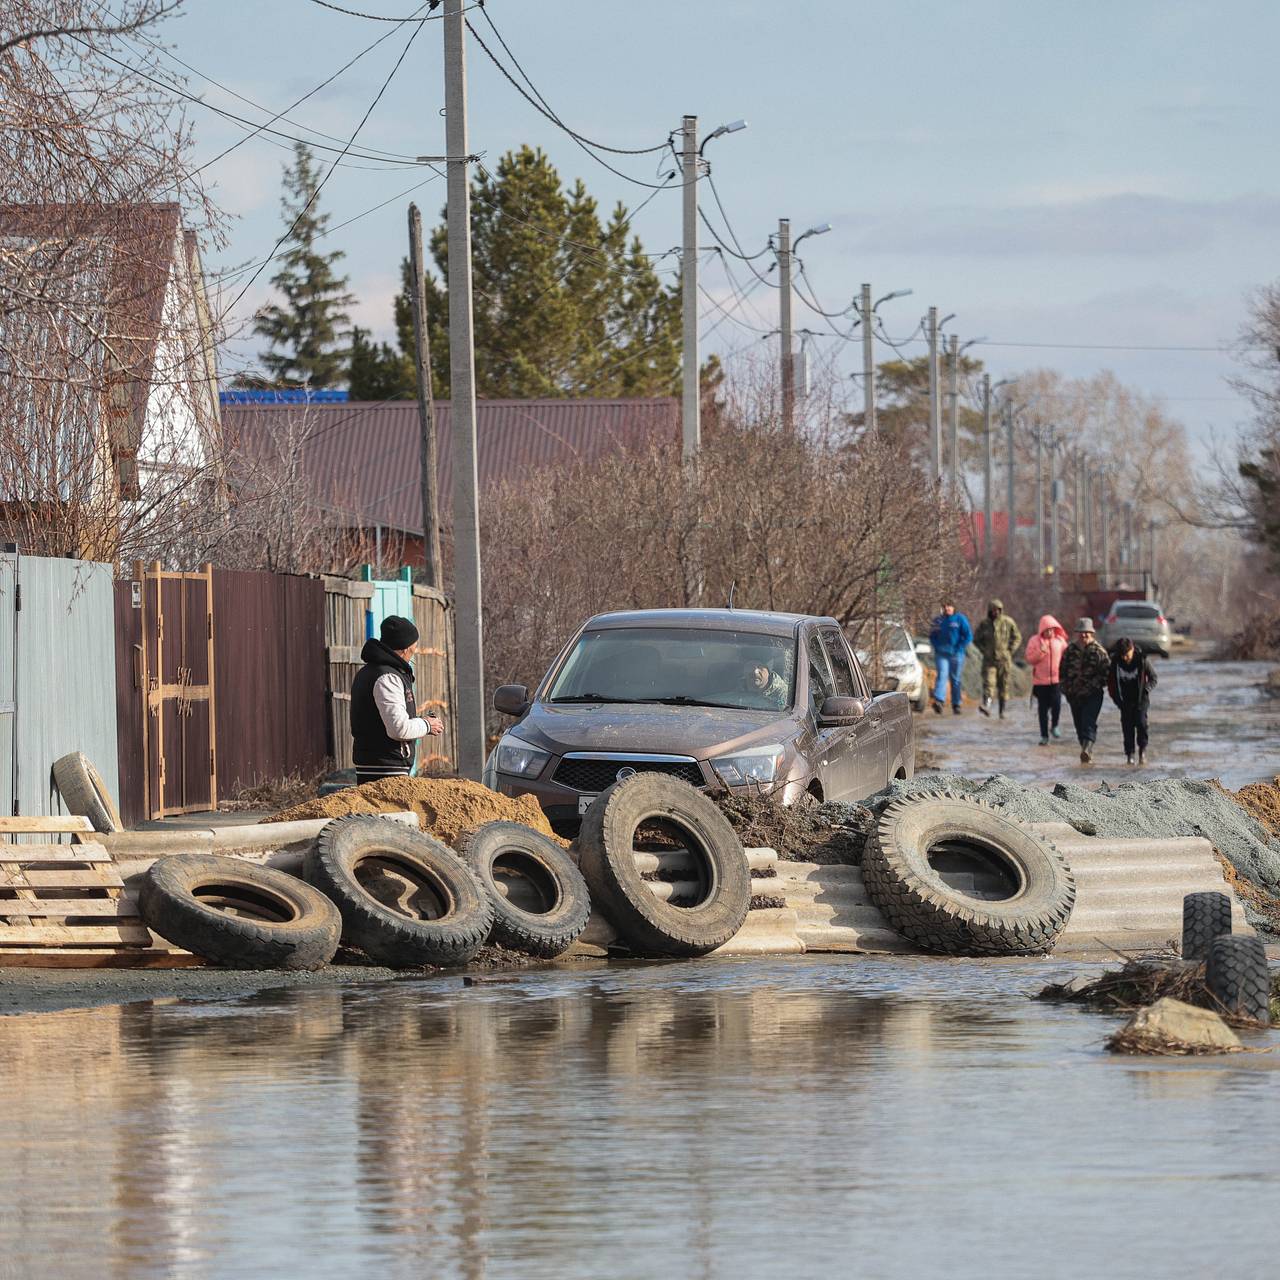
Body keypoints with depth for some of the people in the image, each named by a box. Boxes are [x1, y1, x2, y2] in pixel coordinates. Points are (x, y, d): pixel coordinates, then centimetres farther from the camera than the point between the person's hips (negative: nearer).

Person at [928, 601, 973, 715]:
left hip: (956, 654, -1)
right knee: (942, 675, -16)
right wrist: (936, 647, 3)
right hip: (942, 654, 1)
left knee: (955, 679, 5)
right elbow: (932, 636, 20)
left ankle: (956, 704, 14)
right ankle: (938, 701, -31)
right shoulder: (938, 620, 9)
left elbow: (968, 636, -4)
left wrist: (959, 649, -9)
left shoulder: (960, 619, -1)